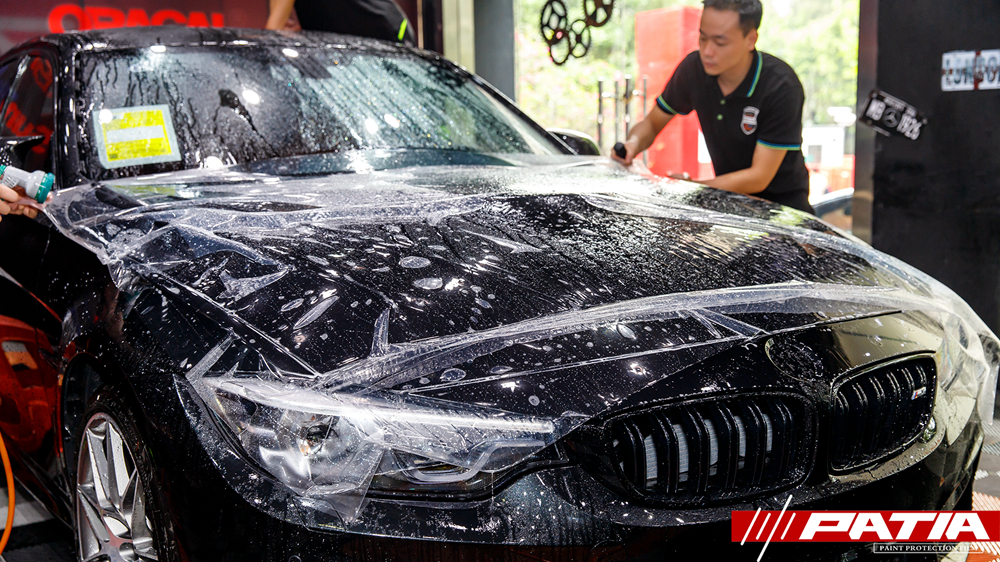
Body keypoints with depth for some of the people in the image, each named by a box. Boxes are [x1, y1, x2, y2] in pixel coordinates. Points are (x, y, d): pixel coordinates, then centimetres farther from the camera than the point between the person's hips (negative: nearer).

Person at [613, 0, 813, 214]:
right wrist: (634, 143, -17)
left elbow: (758, 177, -22)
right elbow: (652, 123, 7)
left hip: (781, 203, -4)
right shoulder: (694, 68, -7)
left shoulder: (782, 87, -22)